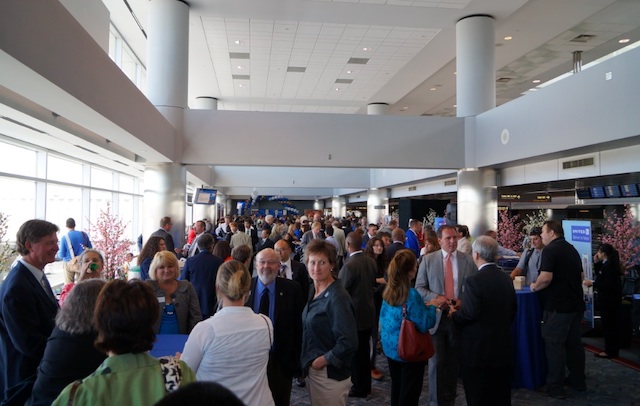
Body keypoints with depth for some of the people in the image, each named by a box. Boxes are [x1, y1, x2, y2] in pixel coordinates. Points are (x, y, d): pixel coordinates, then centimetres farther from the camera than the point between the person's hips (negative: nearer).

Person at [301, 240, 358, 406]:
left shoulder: (337, 297, -21)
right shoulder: (314, 292, 5)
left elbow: (349, 342, -25)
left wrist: (322, 361, -16)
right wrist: (309, 362, 6)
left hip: (330, 374, -8)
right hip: (313, 369, 8)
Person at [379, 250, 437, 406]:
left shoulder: (388, 291, -2)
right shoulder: (411, 295, -25)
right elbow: (424, 325, -23)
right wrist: (432, 307, -9)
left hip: (390, 347, 7)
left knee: (396, 388, 21)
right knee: (409, 393, 8)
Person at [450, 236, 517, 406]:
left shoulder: (474, 281, -20)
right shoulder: (506, 279, 3)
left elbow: (469, 314, -23)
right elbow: (512, 311, 11)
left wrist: (454, 314, -4)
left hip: (478, 351, -7)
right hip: (503, 349, 7)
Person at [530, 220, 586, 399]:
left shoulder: (550, 250, -15)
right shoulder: (572, 249, 13)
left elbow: (545, 278, -24)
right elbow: (580, 277, 21)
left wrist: (535, 287, -6)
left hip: (558, 305, -9)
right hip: (575, 303, 9)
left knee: (554, 344, -2)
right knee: (574, 342, 17)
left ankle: (555, 387, 3)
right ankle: (578, 380, 28)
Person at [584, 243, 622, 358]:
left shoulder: (608, 265, -21)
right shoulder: (610, 264, 10)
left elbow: (607, 285, -26)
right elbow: (600, 275, 17)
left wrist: (592, 284, -17)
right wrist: (596, 263, 8)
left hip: (608, 300, -10)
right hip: (611, 299, 10)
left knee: (608, 325, -3)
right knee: (611, 324, 17)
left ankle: (610, 351, 4)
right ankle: (613, 348, 27)